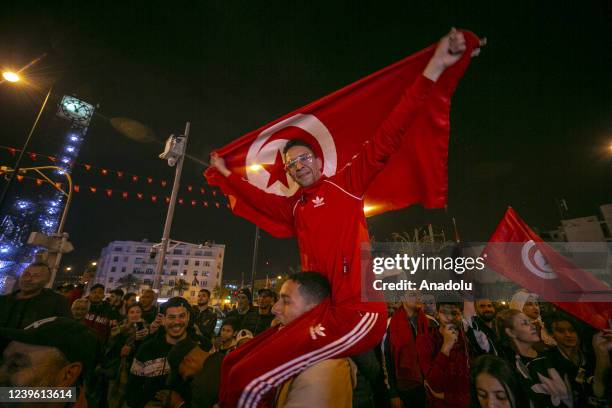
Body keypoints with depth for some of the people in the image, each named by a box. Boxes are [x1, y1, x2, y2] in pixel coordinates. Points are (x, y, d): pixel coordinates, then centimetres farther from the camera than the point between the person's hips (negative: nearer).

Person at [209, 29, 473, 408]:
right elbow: (259, 198, 34)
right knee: (233, 365, 7)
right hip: (321, 311, 7)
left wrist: (434, 68, -10)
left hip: (358, 313, -7)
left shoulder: (346, 184, 2)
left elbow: (387, 140, -6)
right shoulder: (294, 207, 19)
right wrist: (226, 173, 45)